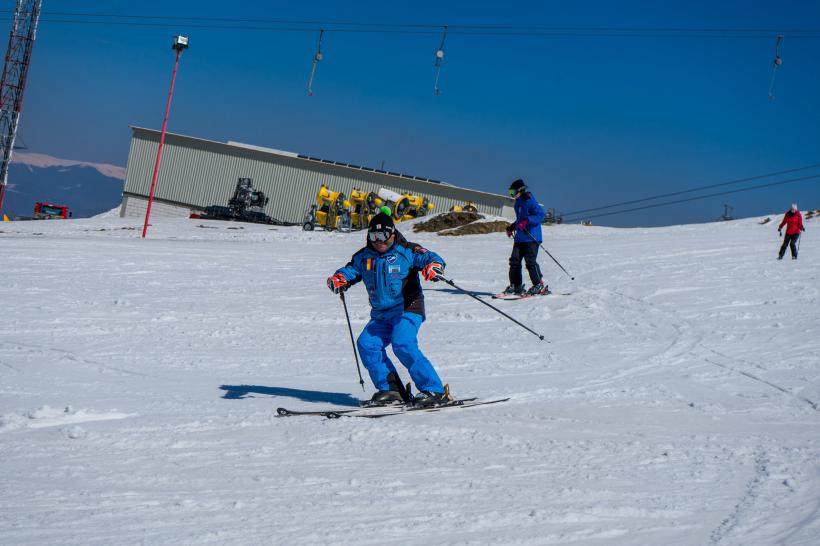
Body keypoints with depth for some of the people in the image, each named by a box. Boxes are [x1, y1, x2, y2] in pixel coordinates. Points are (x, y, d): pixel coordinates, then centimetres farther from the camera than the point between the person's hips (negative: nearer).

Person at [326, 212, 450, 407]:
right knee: (366, 344, -12)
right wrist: (339, 279, -6)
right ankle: (390, 390, -8)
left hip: (407, 309, -7)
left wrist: (433, 267, -36)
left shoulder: (407, 251, -5)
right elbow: (351, 269, 17)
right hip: (381, 315, 7)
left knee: (403, 344, -25)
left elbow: (432, 258, -12)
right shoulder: (364, 256, 11)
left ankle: (434, 390, -22)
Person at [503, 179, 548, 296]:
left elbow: (540, 215, -18)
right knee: (514, 261, 3)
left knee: (530, 261, -13)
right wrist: (512, 227, 21)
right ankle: (516, 286, 9)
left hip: (531, 237, -9)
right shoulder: (518, 204, 19)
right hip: (520, 238, 9)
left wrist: (526, 221, -26)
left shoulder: (530, 202, -10)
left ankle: (540, 286, -6)